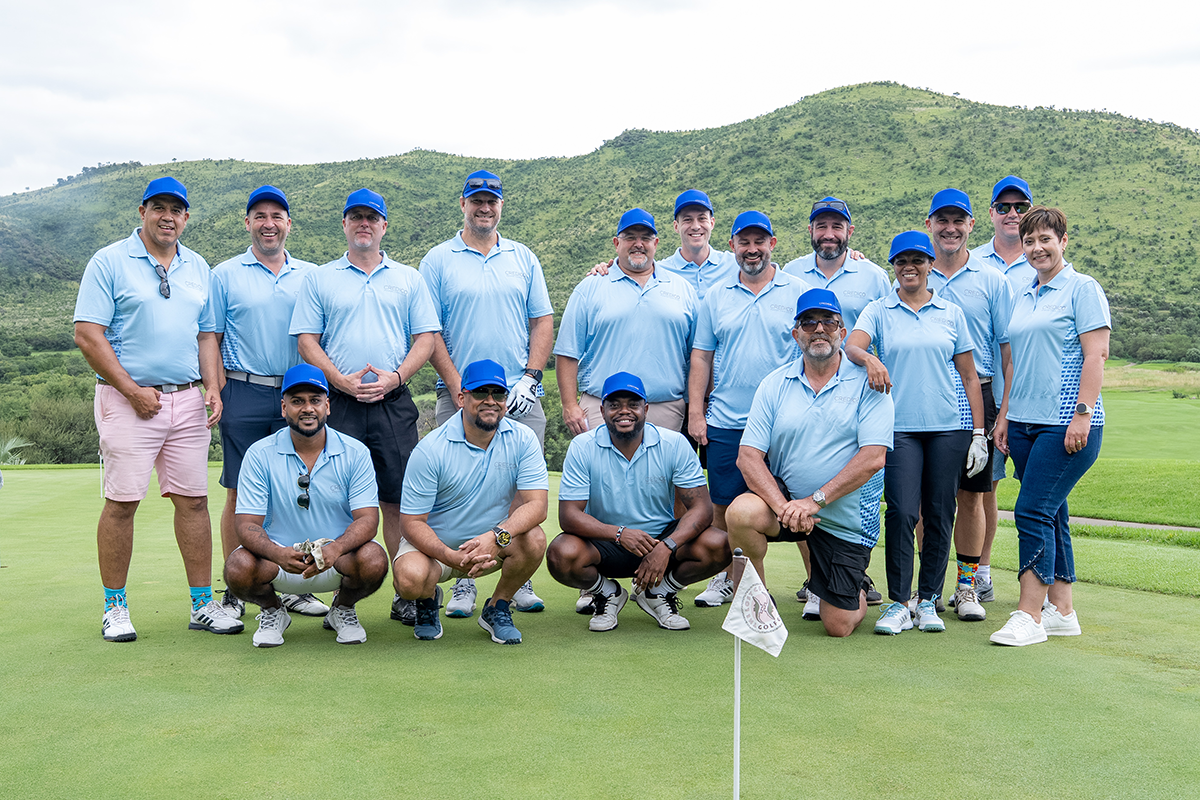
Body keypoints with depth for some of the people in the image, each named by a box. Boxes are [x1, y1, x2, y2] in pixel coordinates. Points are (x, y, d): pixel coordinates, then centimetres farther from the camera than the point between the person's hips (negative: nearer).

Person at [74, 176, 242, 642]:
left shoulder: (198, 268, 15)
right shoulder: (109, 262, -1)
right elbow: (88, 335, -7)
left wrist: (213, 388, 3)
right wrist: (133, 390, -11)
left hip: (188, 400, 5)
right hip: (128, 399, -4)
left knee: (193, 499, 4)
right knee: (122, 502, -3)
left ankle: (203, 604, 10)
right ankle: (115, 608, 8)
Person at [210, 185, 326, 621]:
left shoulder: (310, 275, 12)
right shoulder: (225, 275, 7)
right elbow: (211, 339, 5)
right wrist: (217, 392, -5)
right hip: (244, 393, -2)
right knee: (240, 492, 0)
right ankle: (235, 592, 8)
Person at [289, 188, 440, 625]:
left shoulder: (408, 279, 14)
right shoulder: (318, 279, 12)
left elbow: (426, 338, 8)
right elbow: (306, 340, 5)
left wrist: (395, 377, -8)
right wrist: (342, 380, -9)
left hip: (394, 403, 1)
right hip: (339, 403, 0)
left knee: (398, 500, 0)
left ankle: (406, 592, 6)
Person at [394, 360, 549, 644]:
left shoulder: (522, 440, -10)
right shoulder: (430, 449, -17)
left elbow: (537, 505, -18)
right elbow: (412, 522, -17)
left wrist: (497, 536, -38)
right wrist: (451, 557, -35)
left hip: (495, 546, 2)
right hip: (435, 544, -2)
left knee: (534, 539, -28)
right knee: (410, 580, -33)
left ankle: (497, 608, 1)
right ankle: (429, 598, 8)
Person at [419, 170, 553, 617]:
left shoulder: (523, 258, 13)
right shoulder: (438, 261, 5)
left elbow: (543, 321, 11)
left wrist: (530, 377, -3)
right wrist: (457, 389, -8)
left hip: (520, 396, 2)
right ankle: (463, 583, 7)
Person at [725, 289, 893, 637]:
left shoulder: (867, 383, -7)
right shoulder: (775, 384, 0)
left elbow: (873, 457, -16)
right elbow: (748, 455, -7)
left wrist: (815, 500, -22)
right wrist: (783, 506, -23)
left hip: (847, 519, -1)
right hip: (785, 499, 2)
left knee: (838, 626, 0)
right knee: (741, 512, -32)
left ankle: (858, 589, 38)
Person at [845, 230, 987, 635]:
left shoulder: (951, 314, 11)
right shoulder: (878, 311, 8)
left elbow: (969, 376, 12)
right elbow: (851, 346, -11)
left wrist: (979, 433, 6)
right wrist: (870, 359, -35)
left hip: (947, 428, 2)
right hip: (899, 427, -2)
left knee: (939, 515, 4)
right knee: (902, 513, -10)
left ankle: (928, 601, 15)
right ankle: (898, 604, 0)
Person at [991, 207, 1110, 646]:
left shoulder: (1082, 289, -3)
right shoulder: (1023, 298, 18)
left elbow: (1096, 354, -10)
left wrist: (1083, 412, -18)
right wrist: (1004, 415, 16)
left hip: (1066, 423, -7)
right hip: (1026, 423, 7)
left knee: (1033, 511, -12)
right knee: (1050, 514, 9)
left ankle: (1029, 615, -8)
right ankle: (1061, 610, 16)